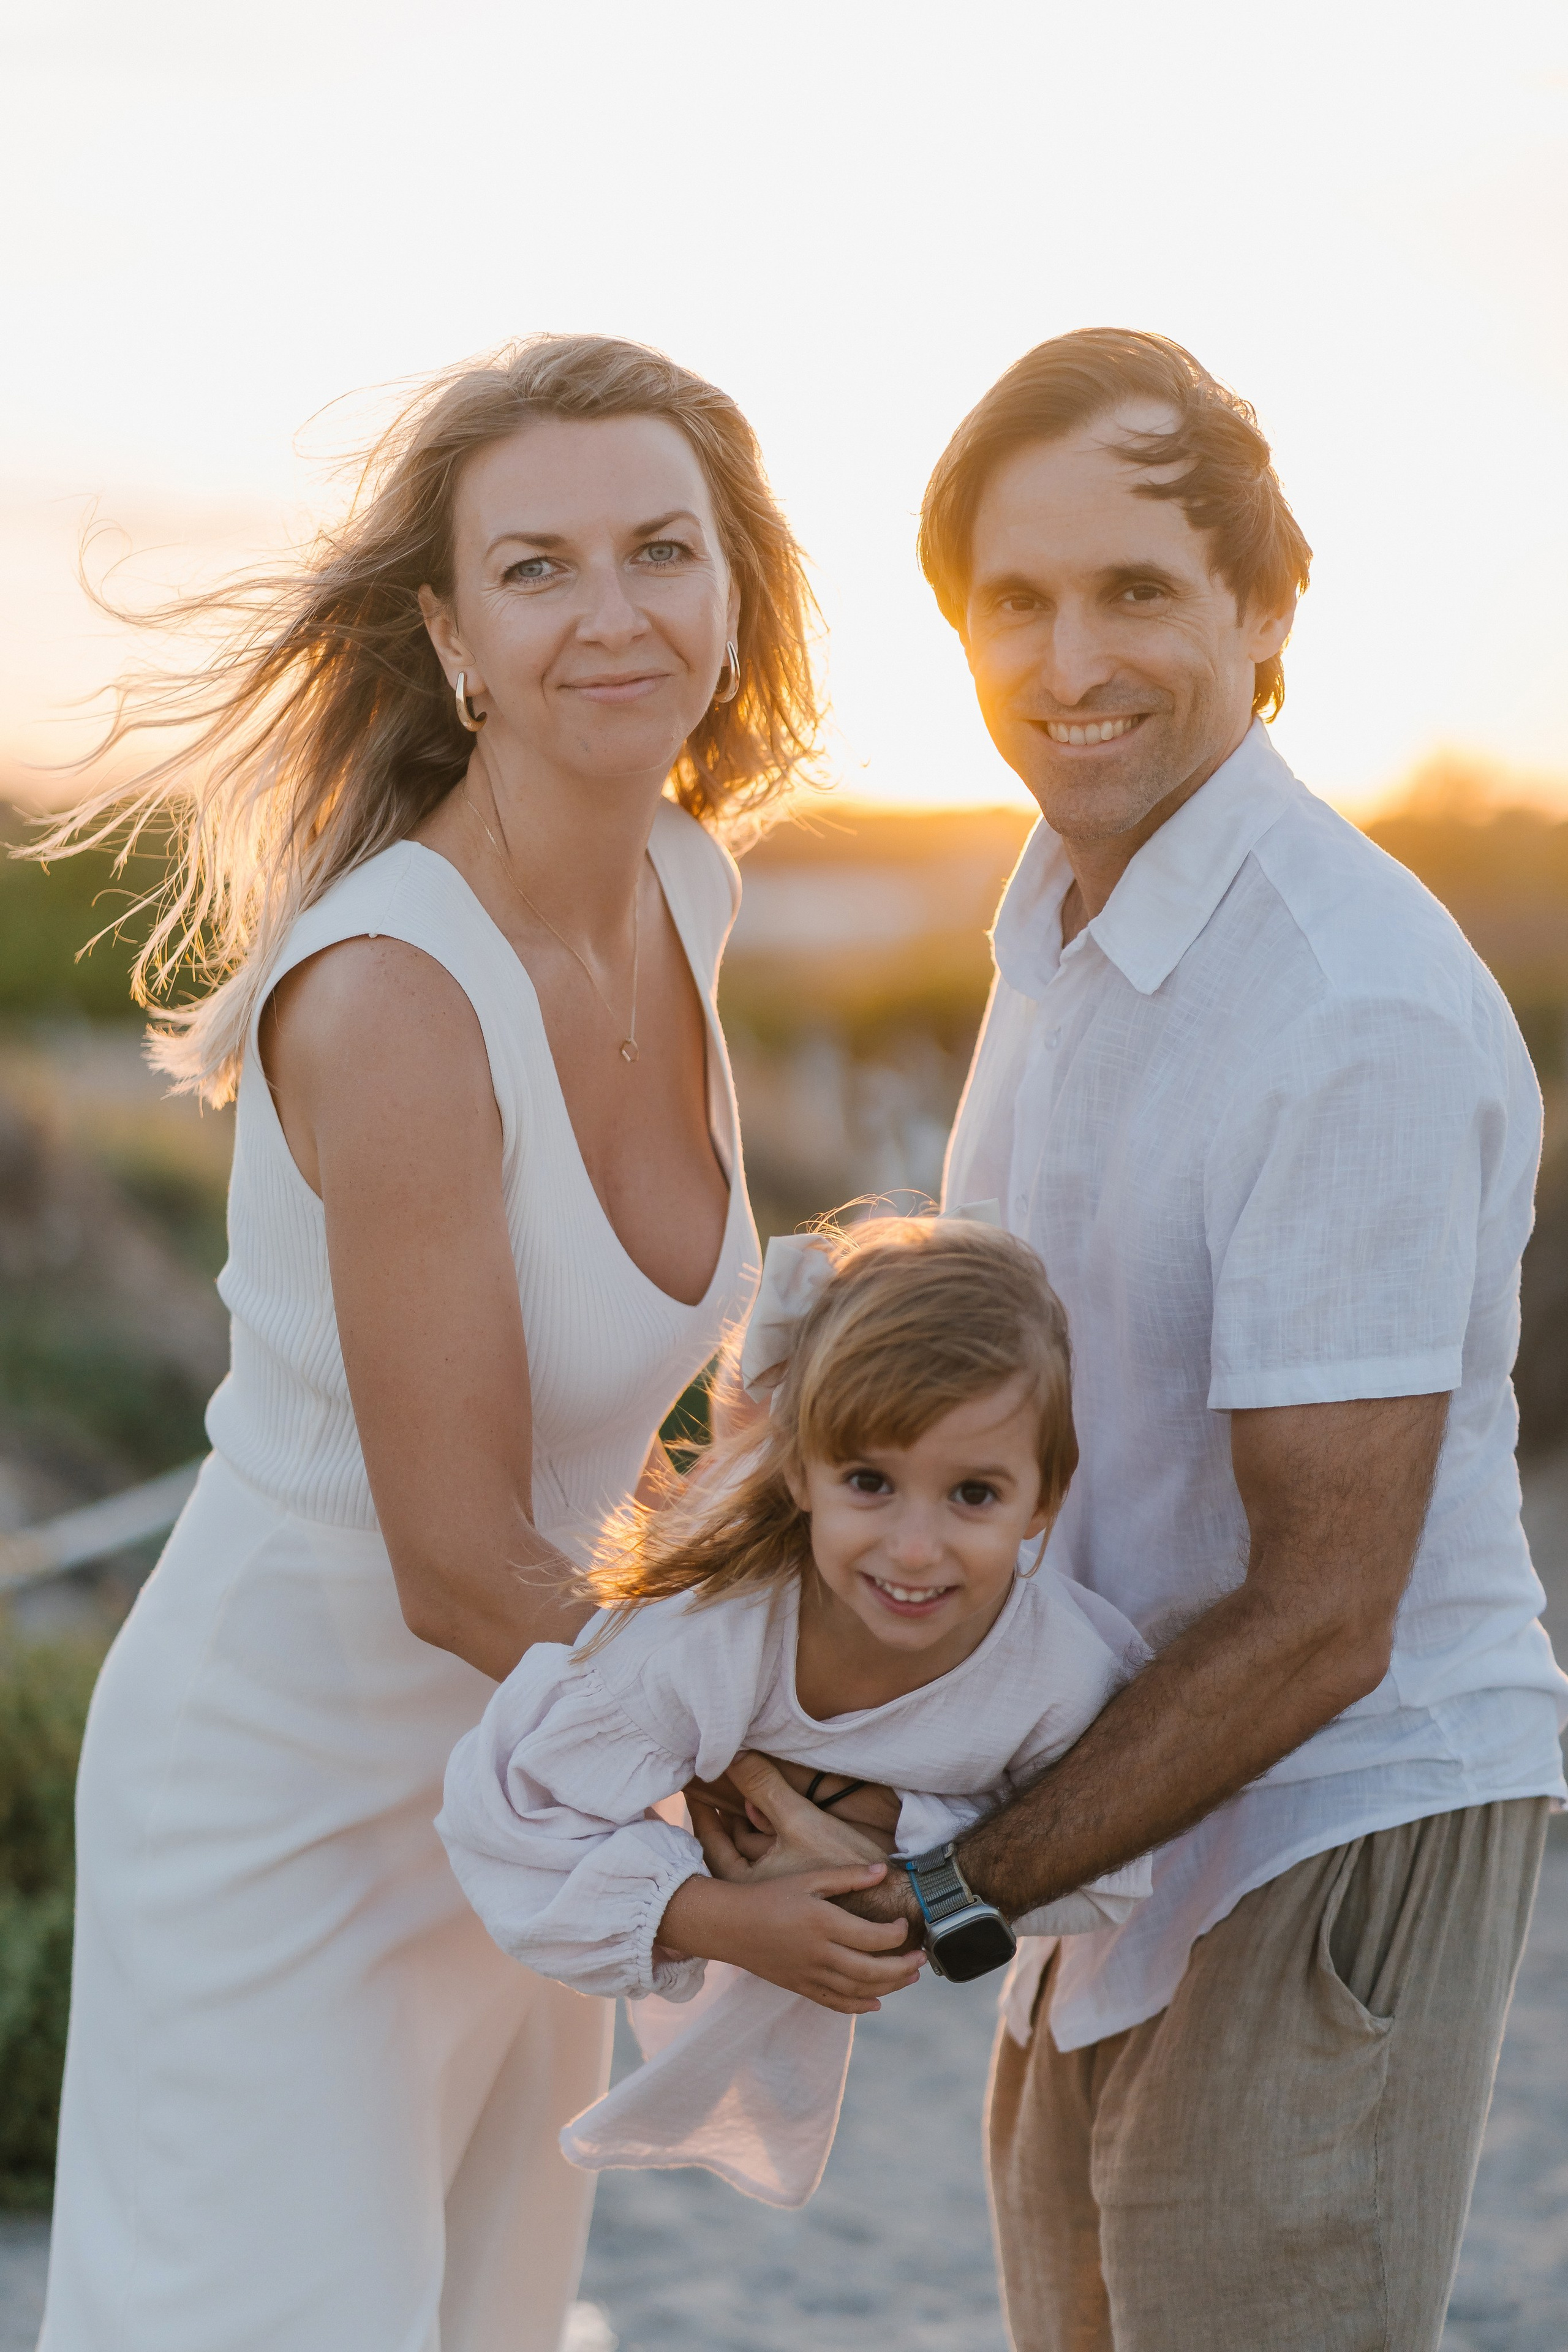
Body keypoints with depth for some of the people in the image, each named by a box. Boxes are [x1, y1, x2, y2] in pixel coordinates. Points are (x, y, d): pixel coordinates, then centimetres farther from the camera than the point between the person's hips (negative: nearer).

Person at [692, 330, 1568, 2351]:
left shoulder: (1360, 1012, -24)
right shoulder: (1067, 918, 5)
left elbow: (1325, 1612, -23)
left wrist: (954, 1891, -17)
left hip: (1339, 1841, -9)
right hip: (1151, 1820, 9)